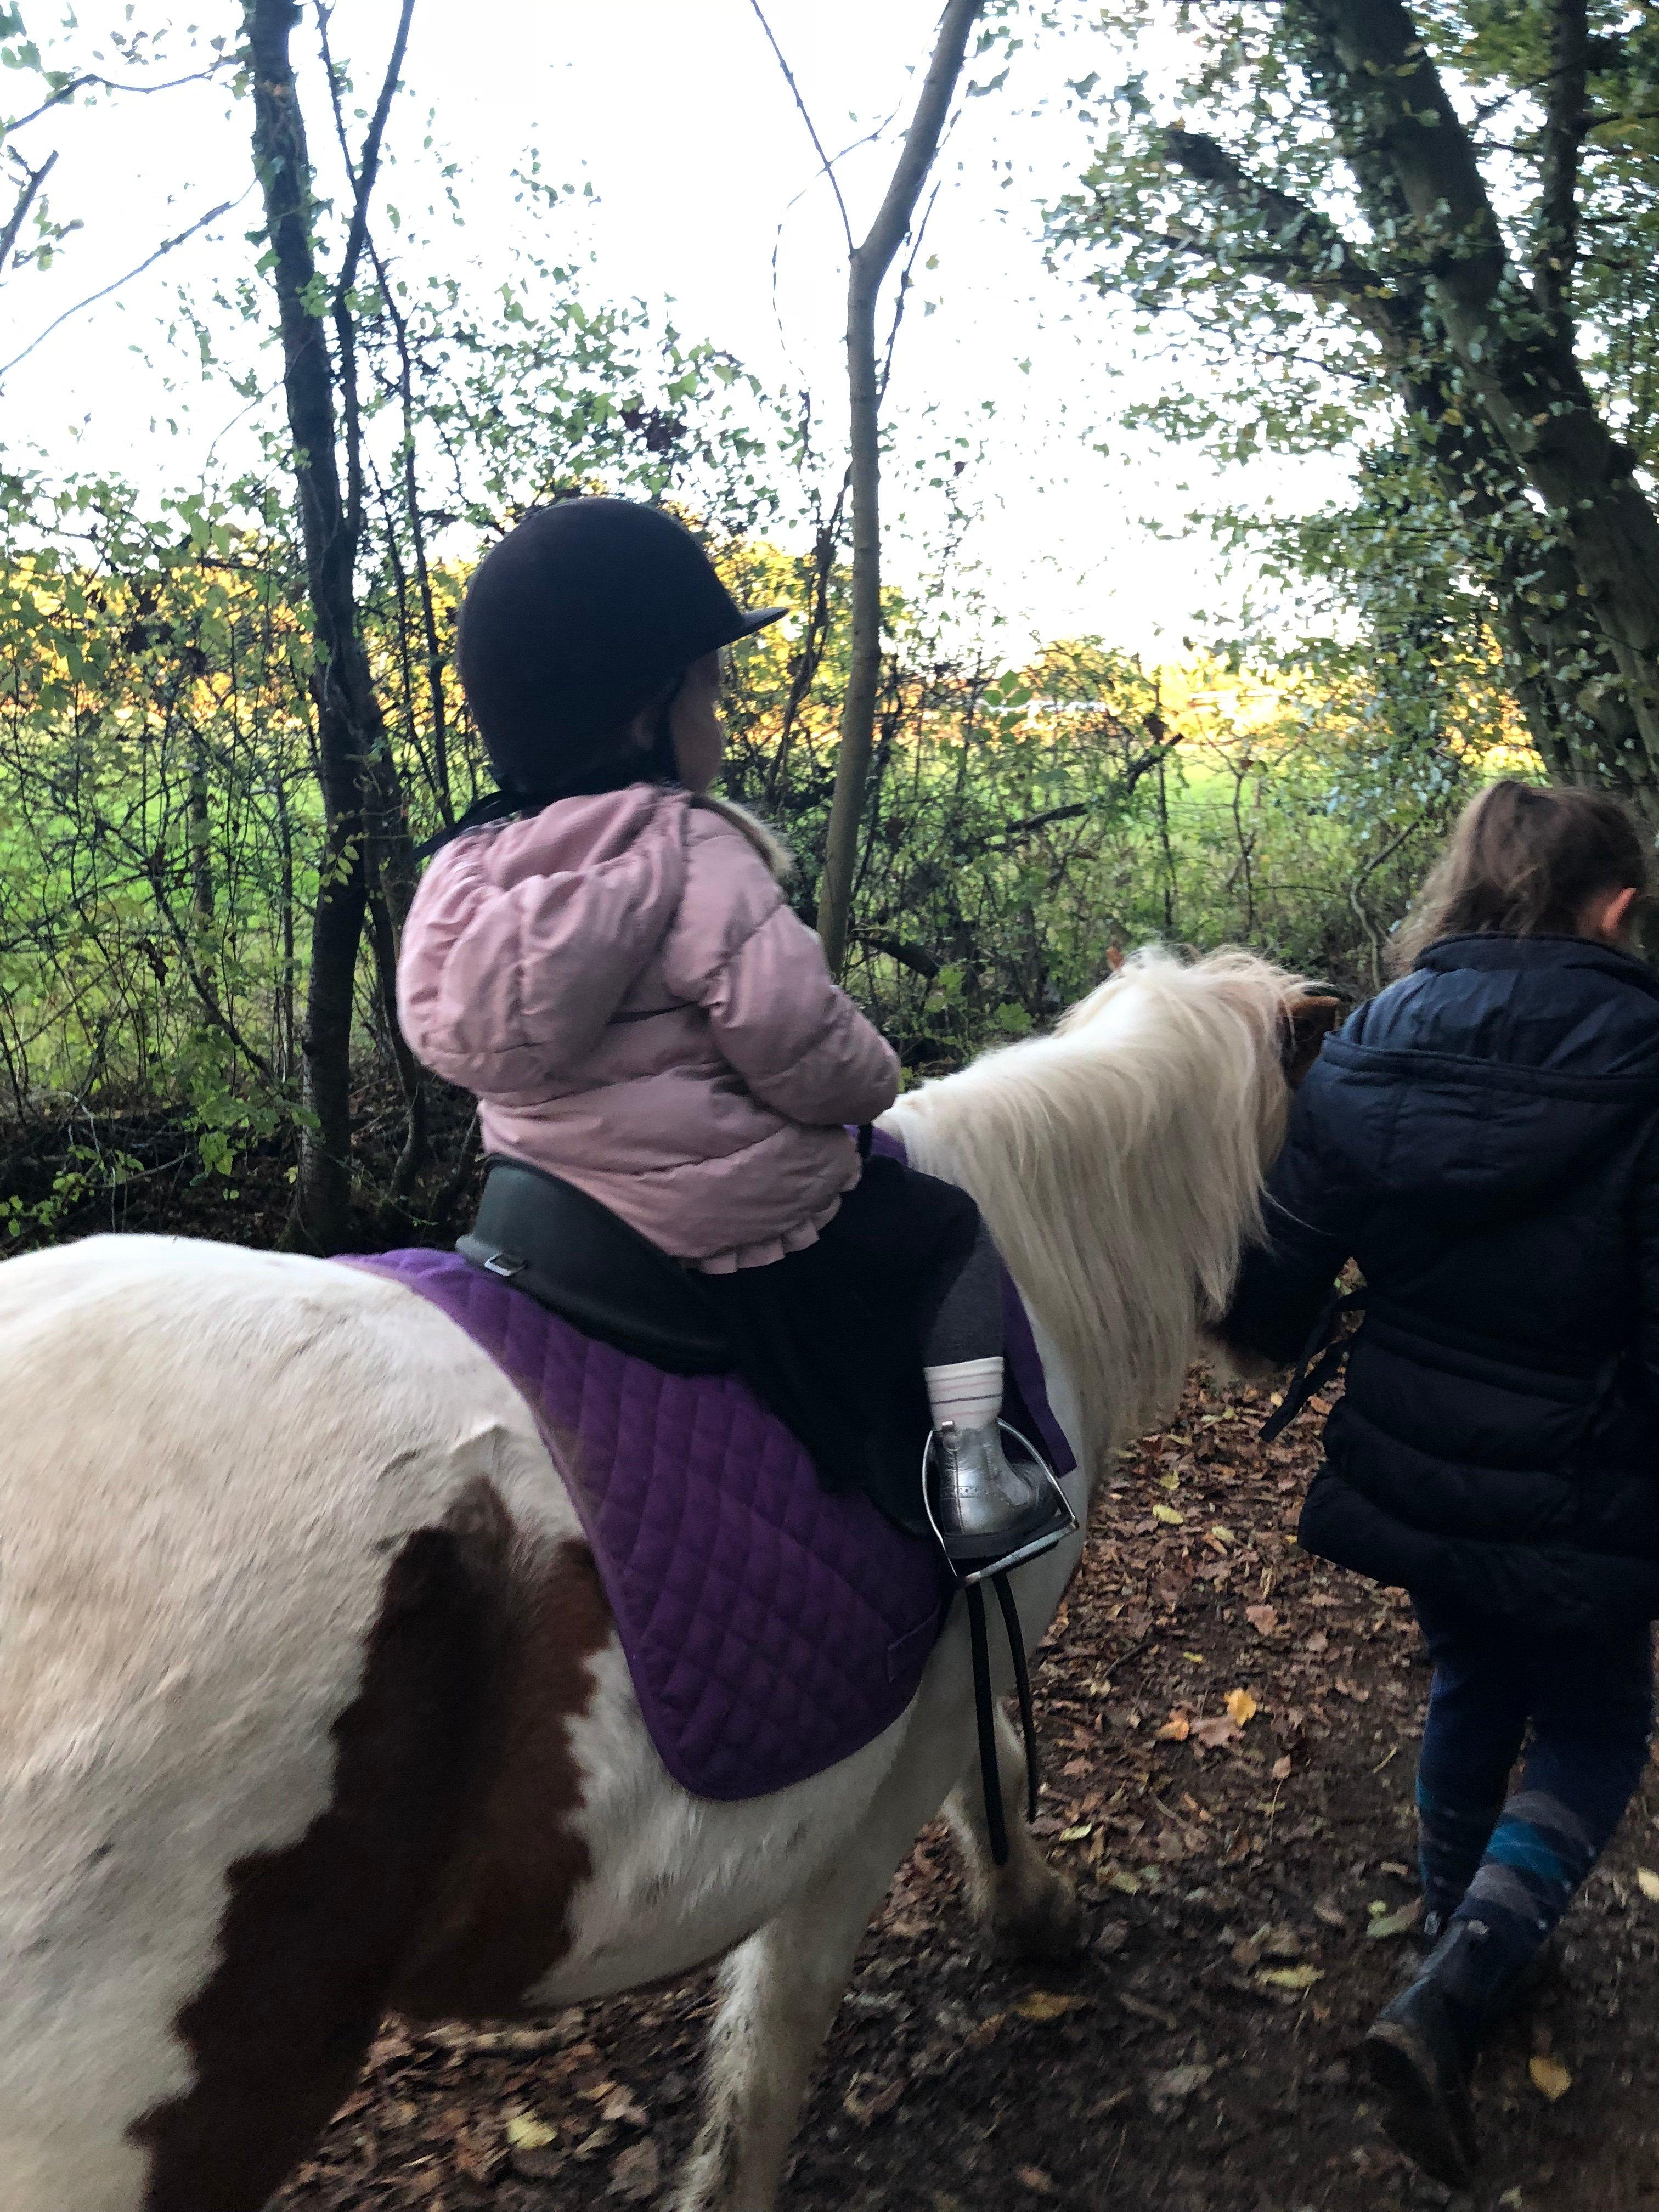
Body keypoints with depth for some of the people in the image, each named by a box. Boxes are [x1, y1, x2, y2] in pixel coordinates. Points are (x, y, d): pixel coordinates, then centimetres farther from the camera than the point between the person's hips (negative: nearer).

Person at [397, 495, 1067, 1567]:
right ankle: (971, 1463, 7)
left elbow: (498, 1040, 10)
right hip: (747, 1234, -7)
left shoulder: (473, 868, 1)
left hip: (552, 1205, 7)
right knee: (945, 1229, 15)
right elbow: (792, 1033, -26)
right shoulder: (689, 845, -22)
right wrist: (871, 1081, -4)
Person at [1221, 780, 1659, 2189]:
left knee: (1473, 1686, 29)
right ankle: (1450, 2003, 3)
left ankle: (1458, 1938, 47)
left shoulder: (1364, 1058, -7)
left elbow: (1272, 1309, -6)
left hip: (1406, 1480, 4)